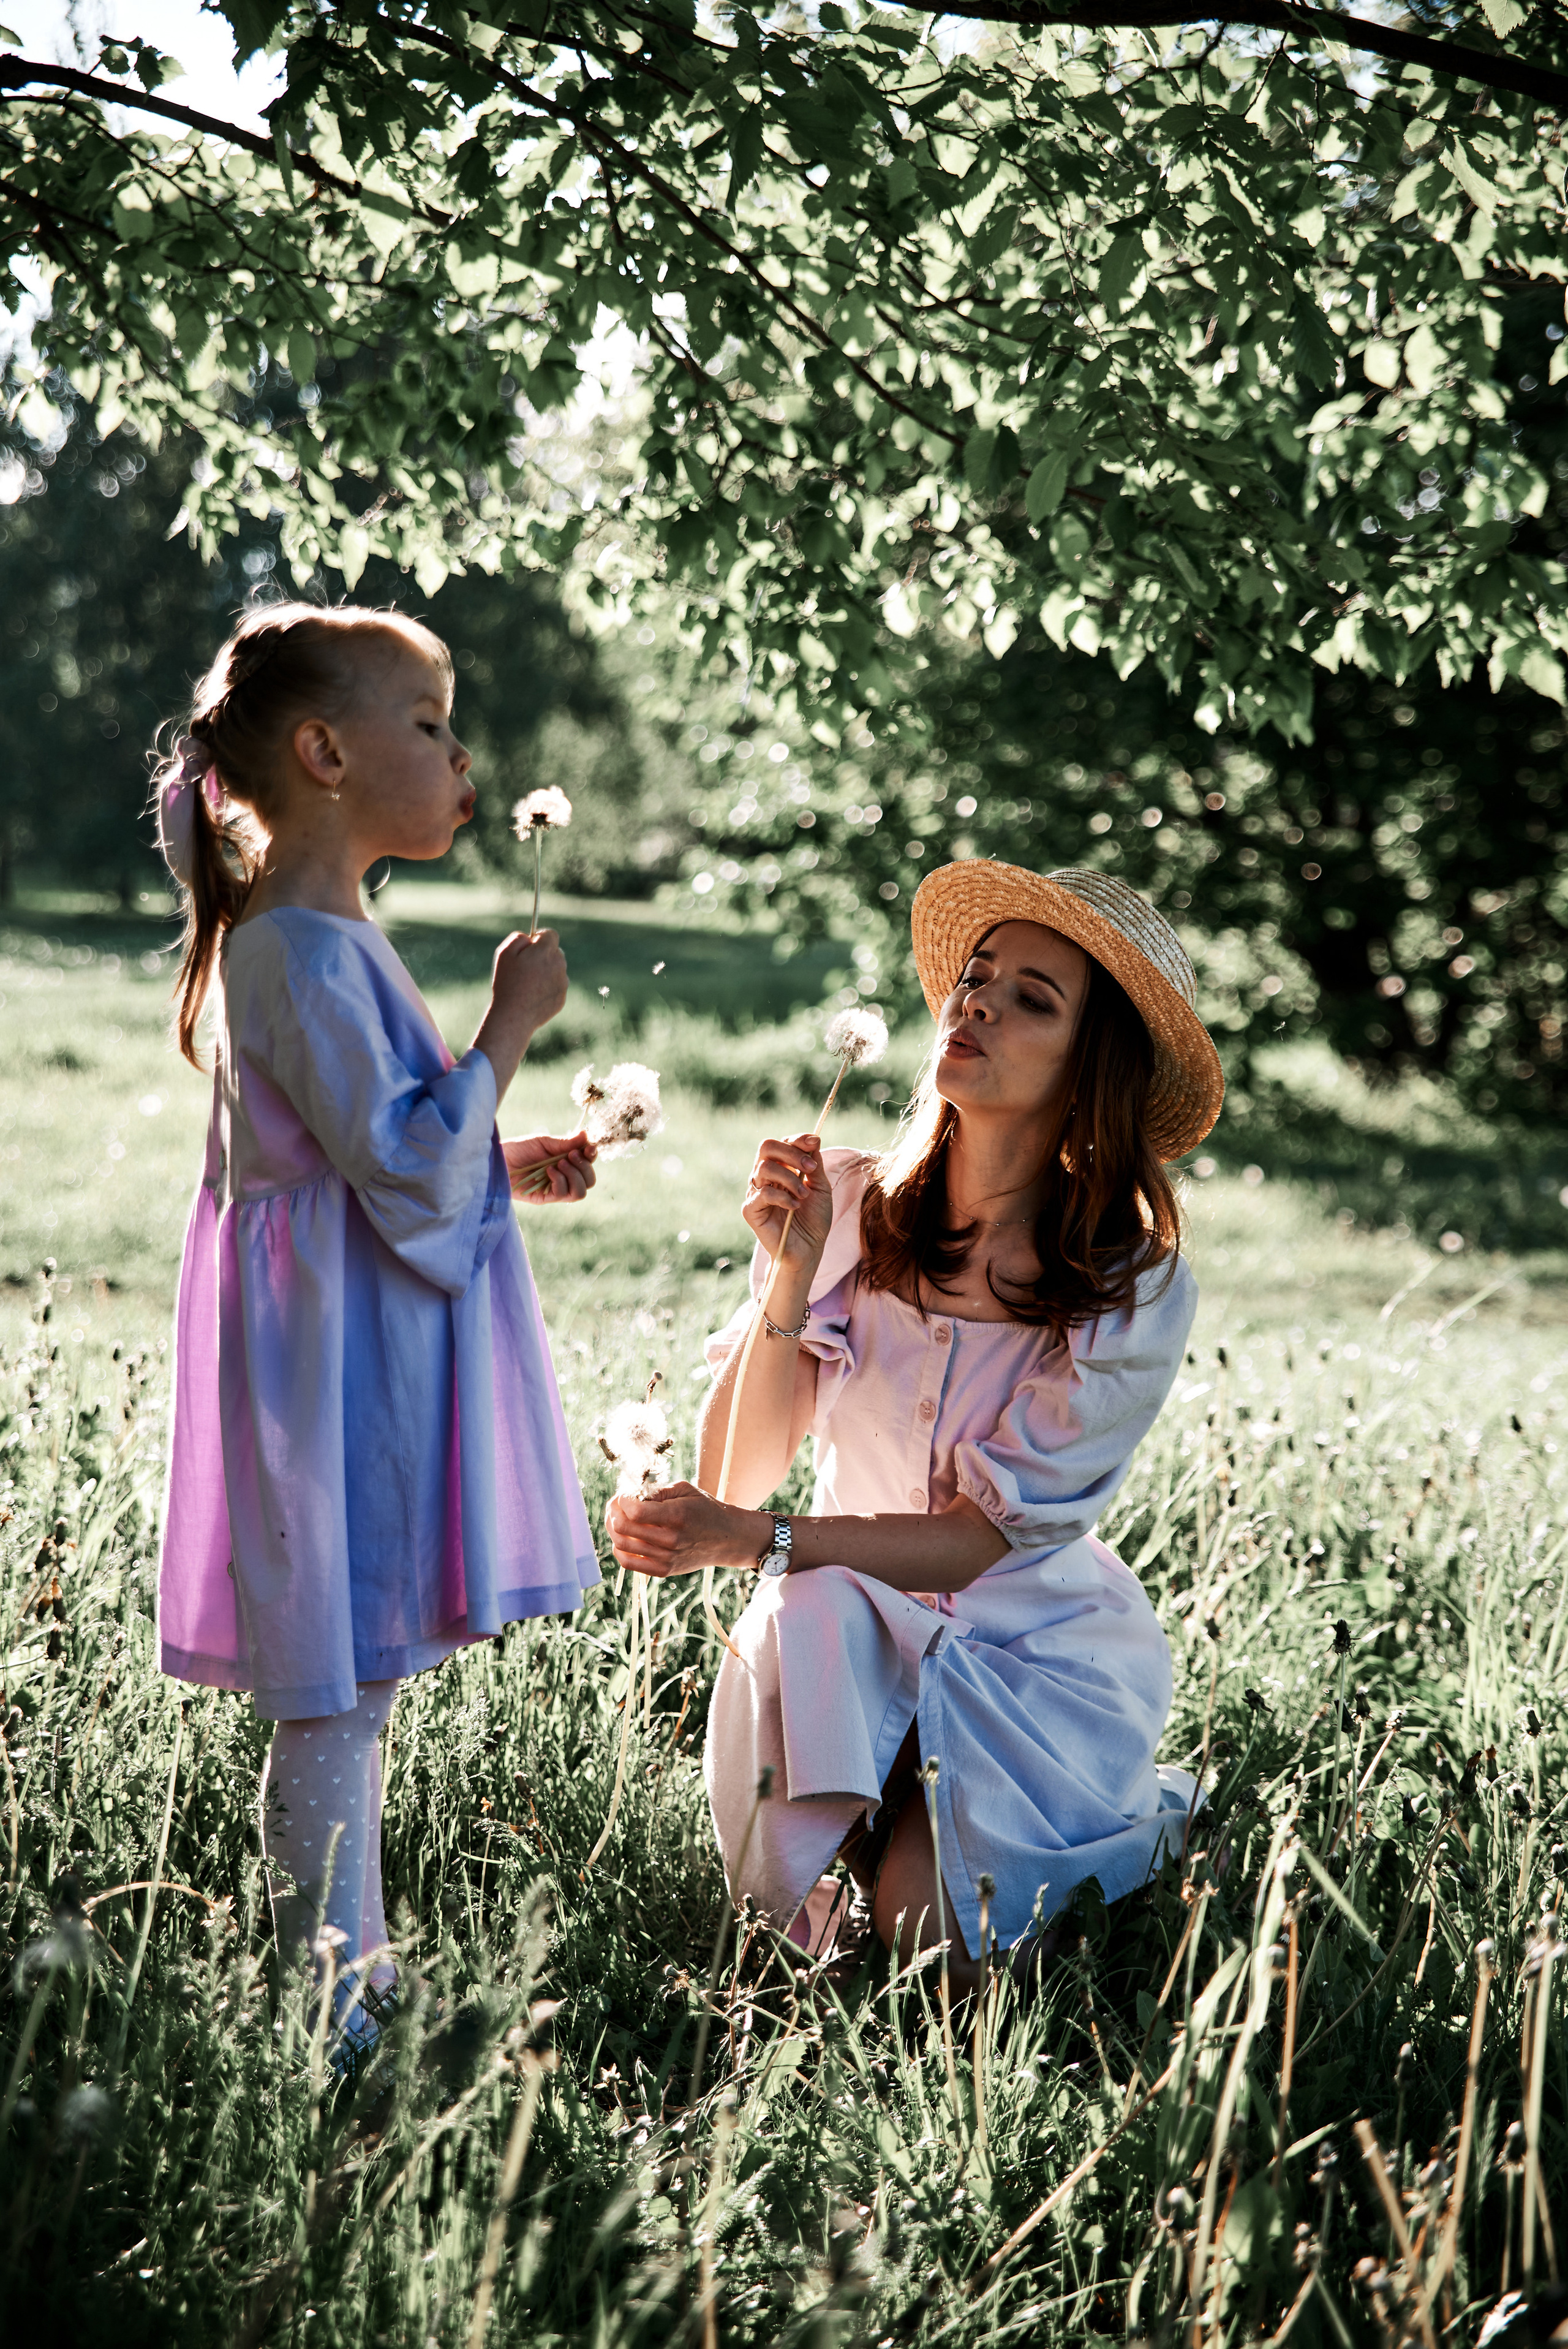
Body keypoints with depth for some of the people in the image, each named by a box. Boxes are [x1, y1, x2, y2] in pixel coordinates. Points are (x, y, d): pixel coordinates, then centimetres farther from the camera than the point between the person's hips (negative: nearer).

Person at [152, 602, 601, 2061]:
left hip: (371, 1358, 11)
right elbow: (409, 1165, -23)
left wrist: (511, 1170, 14)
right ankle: (327, 2014, 6)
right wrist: (509, 1027, -15)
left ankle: (351, 1973, 27)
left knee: (348, 1689, 17)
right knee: (333, 1698, -3)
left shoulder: (314, 940, 15)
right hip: (340, 1361, -11)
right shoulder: (303, 952, -19)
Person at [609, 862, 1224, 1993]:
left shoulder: (1133, 1285, -15)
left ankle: (1142, 1817, 12)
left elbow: (980, 1542, -18)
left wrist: (751, 1541, -30)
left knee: (926, 1929, -20)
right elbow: (736, 1471, -11)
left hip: (1037, 1640, -1)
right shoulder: (849, 1204, -9)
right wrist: (792, 1279, -26)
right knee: (802, 1619, -33)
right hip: (853, 1622, 1)